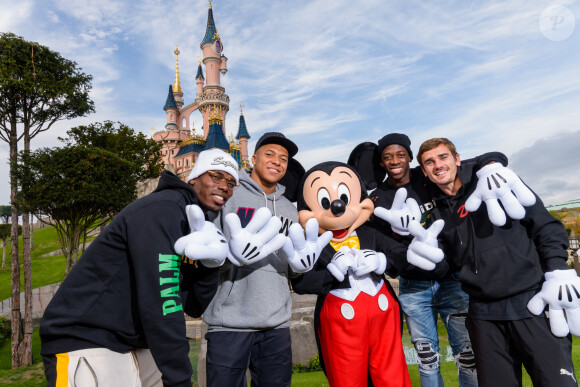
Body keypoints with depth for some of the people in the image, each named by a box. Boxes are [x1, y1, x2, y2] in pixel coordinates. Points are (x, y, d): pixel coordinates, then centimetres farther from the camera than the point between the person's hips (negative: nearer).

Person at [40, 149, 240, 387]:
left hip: (134, 345, 8)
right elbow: (160, 303, -25)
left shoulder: (194, 224, 8)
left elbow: (195, 307, 6)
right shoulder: (163, 209, -18)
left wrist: (209, 264, -11)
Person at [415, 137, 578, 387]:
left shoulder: (498, 182, 0)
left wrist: (558, 274, -8)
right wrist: (427, 247, -11)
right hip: (483, 314, 3)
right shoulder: (438, 214, 8)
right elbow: (444, 266, 7)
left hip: (533, 302, -2)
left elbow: (547, 227, 1)